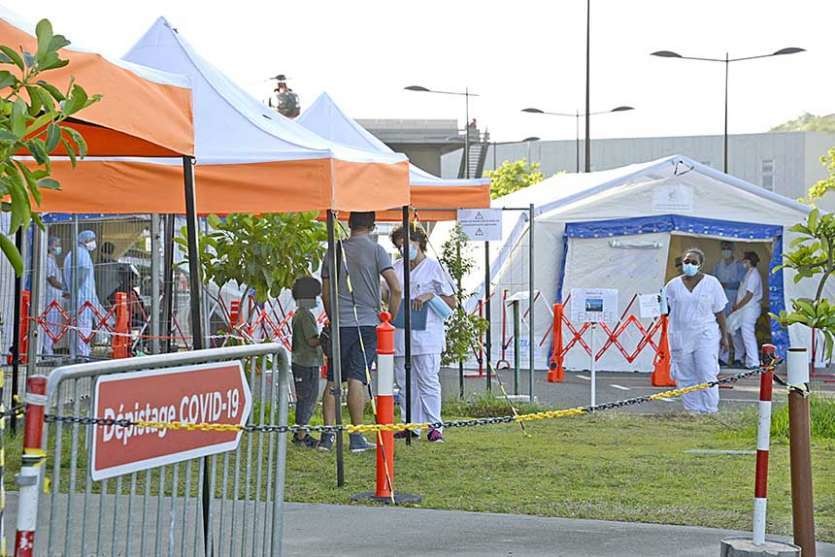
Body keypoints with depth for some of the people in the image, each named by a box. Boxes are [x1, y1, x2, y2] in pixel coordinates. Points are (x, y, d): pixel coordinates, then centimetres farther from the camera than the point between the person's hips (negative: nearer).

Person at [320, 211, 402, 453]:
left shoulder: (335, 251, 8)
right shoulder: (375, 250, -3)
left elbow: (325, 294, 14)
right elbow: (396, 289, -10)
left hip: (339, 324, 3)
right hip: (367, 323, -3)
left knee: (333, 380, 8)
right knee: (357, 379, -4)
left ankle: (328, 434, 4)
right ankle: (357, 437, -3)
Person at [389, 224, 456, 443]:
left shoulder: (434, 267, 1)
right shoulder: (397, 268, 15)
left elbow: (451, 302, 2)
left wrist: (430, 295, -13)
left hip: (426, 336, -5)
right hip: (400, 335, 5)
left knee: (428, 382, -6)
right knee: (405, 382, 7)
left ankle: (434, 426, -1)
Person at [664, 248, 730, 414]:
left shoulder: (711, 283, 3)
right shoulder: (673, 285, 7)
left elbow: (719, 312, 5)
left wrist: (724, 336, 4)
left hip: (705, 336, -2)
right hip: (680, 336, 2)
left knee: (707, 375, -8)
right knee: (685, 377, 3)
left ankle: (710, 410, -3)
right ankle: (692, 411, 10)